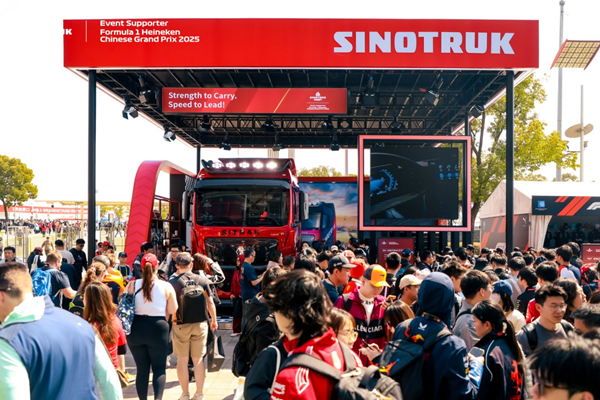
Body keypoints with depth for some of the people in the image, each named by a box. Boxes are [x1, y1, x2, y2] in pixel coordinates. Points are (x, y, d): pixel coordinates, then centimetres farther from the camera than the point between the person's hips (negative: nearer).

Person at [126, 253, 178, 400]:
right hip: (158, 329, -2)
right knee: (159, 368, 10)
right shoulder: (166, 286, -6)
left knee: (142, 369, 14)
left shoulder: (132, 285, -3)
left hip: (136, 328, 2)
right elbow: (173, 310, -3)